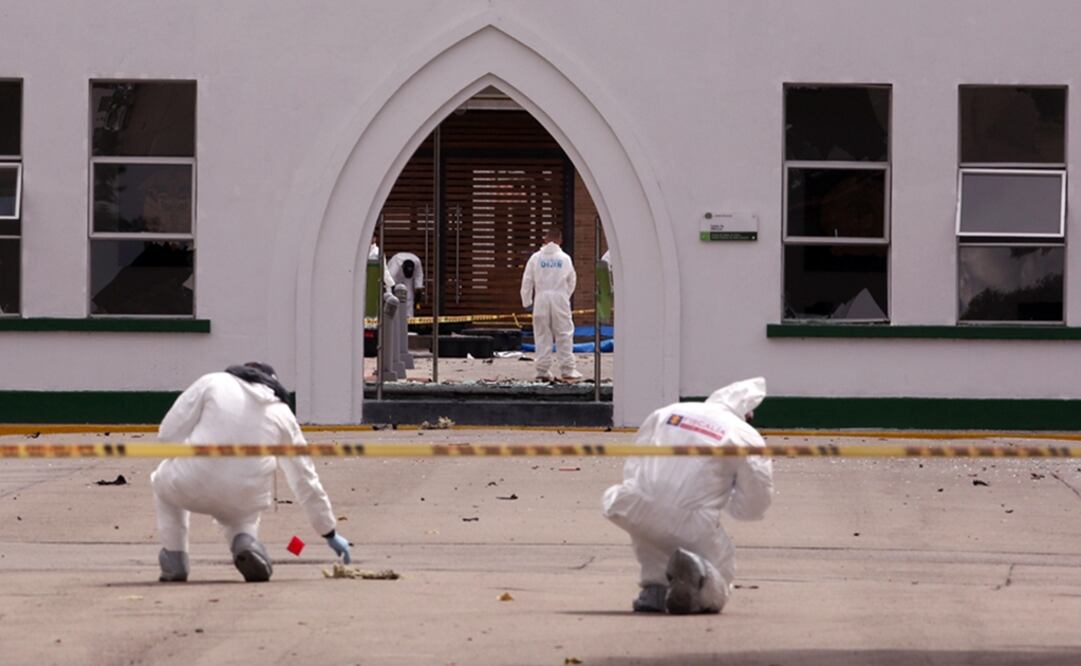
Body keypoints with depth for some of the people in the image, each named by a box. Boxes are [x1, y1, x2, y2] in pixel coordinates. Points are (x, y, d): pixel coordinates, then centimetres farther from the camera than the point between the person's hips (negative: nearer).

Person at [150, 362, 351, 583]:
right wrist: (330, 533, 31)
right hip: (244, 500, 2)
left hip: (192, 488, -2)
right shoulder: (282, 413, 15)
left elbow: (168, 434, 3)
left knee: (163, 479, 34)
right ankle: (245, 541, 4)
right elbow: (305, 478, 21)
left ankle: (174, 562, 22)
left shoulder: (211, 383, 7)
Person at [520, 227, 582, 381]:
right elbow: (572, 280, 11)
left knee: (542, 335, 6)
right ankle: (567, 369, 1)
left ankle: (543, 370, 5)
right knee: (564, 334, 4)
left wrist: (527, 302, 12)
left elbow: (527, 281, 3)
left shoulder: (536, 258, 2)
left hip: (541, 299, 1)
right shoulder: (564, 258, 2)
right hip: (560, 298, -1)